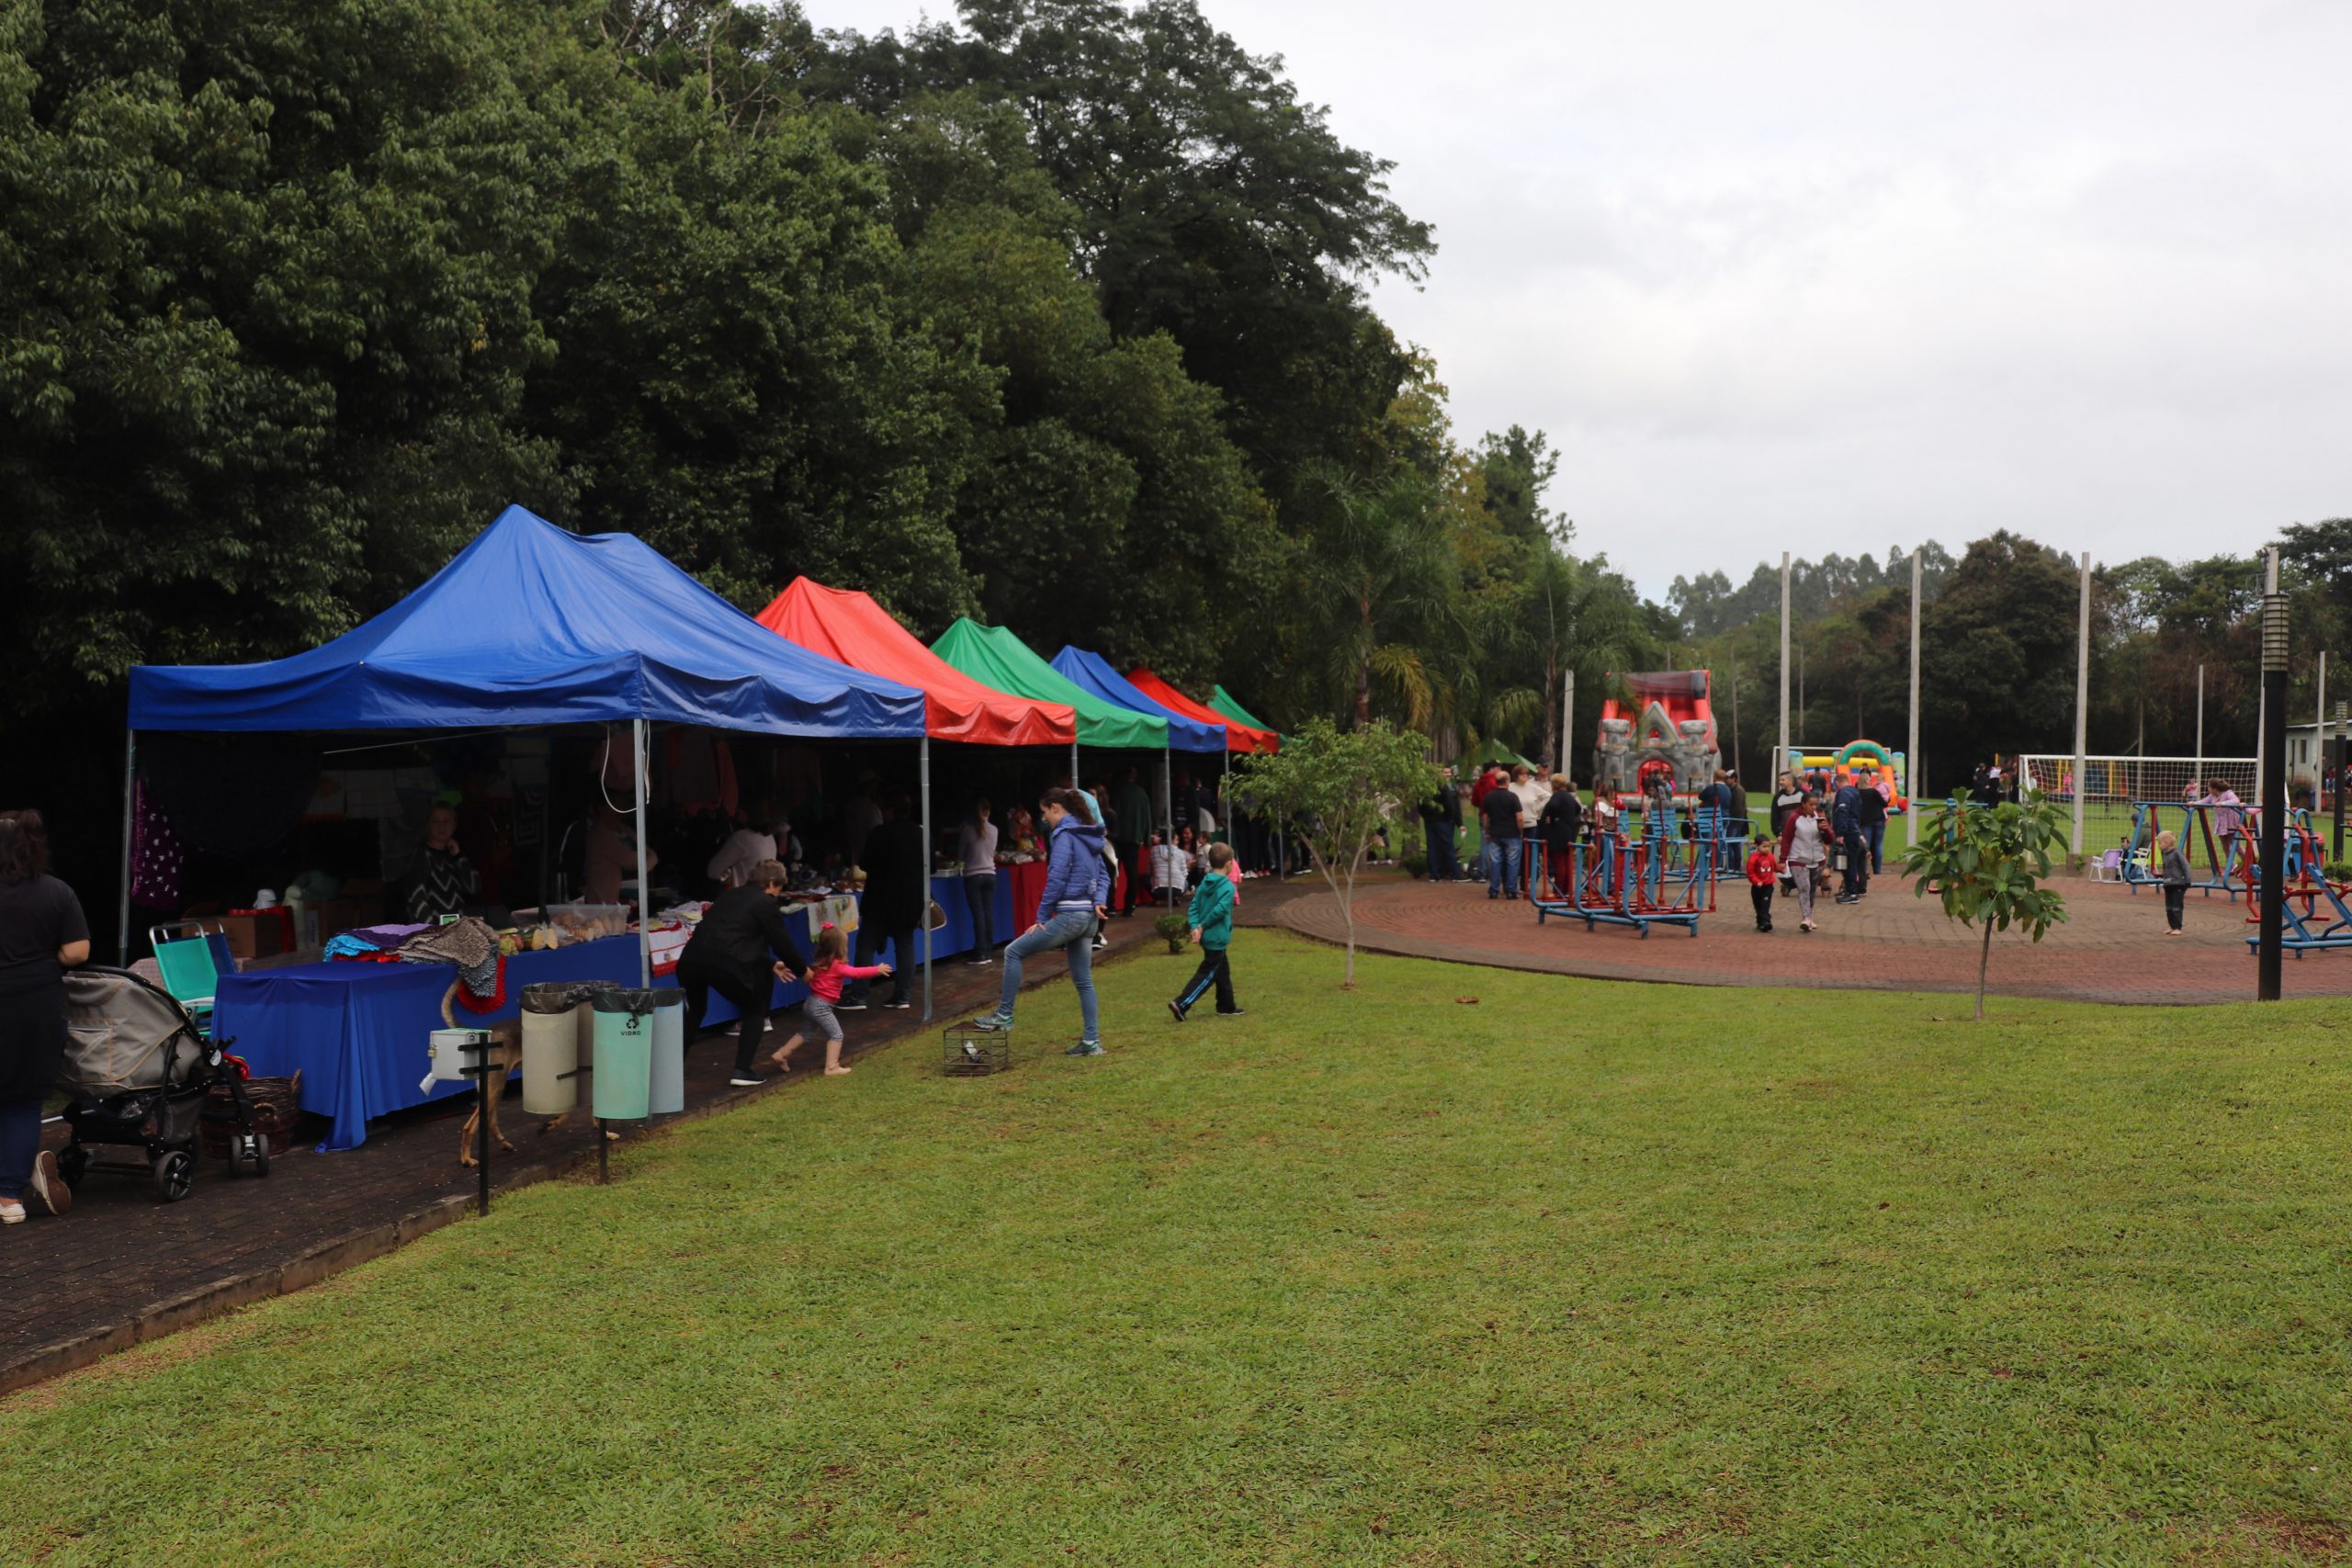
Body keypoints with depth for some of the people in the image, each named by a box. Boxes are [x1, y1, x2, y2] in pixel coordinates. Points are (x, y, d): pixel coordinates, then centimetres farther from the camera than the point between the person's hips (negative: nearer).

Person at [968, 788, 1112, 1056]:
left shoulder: (1064, 834, -11)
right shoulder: (1087, 835, 16)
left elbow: (1056, 878, -16)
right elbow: (1103, 875, 17)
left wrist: (1042, 918, -11)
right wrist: (1099, 900, 1)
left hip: (1069, 915, -9)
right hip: (1089, 917, 9)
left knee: (1014, 952, 1)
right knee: (1083, 980, 13)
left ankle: (1004, 1016, 5)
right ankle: (1091, 1041, 13)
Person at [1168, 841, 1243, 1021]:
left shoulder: (1204, 883, 6)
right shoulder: (1228, 886, -16)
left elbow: (1193, 907, 0)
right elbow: (1220, 910, -25)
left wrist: (1195, 927, -9)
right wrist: (1203, 927, -14)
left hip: (1207, 937, 8)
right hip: (1217, 938, -8)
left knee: (1223, 971, 21)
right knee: (1207, 974, -3)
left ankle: (1227, 1007, 31)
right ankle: (1181, 1004, -11)